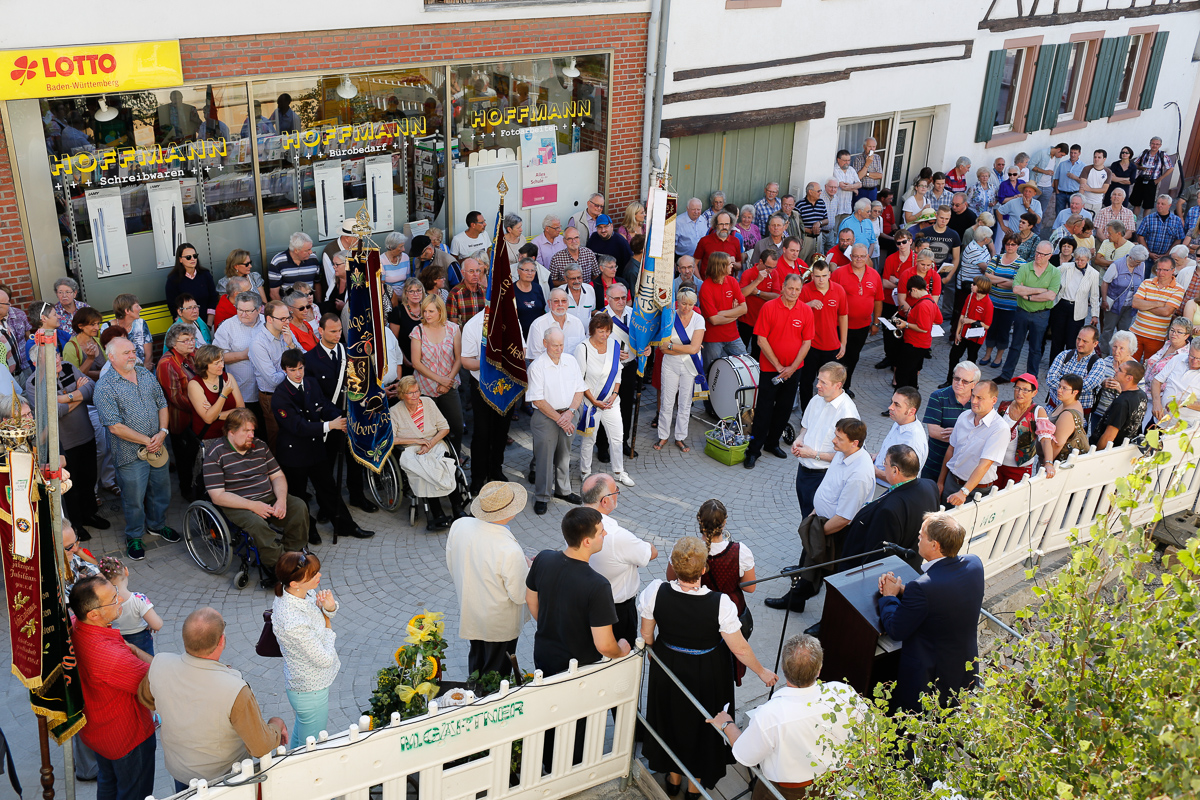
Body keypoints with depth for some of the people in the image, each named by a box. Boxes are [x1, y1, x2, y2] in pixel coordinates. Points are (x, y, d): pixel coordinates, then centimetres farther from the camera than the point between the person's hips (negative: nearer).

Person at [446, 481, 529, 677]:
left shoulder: (459, 526, -18)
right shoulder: (511, 552, -37)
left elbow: (451, 565, -1)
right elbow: (520, 595, -24)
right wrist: (528, 568, -6)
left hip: (468, 615, 6)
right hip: (499, 624, -6)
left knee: (476, 662, 31)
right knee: (496, 674, 19)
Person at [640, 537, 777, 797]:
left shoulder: (656, 592, -28)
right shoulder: (720, 604, -33)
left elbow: (646, 635, -11)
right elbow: (740, 649, -20)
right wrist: (762, 672, -1)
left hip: (668, 666, 2)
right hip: (707, 675, -1)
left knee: (671, 716, 29)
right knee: (702, 724, 26)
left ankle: (673, 777, 52)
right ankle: (695, 784, 49)